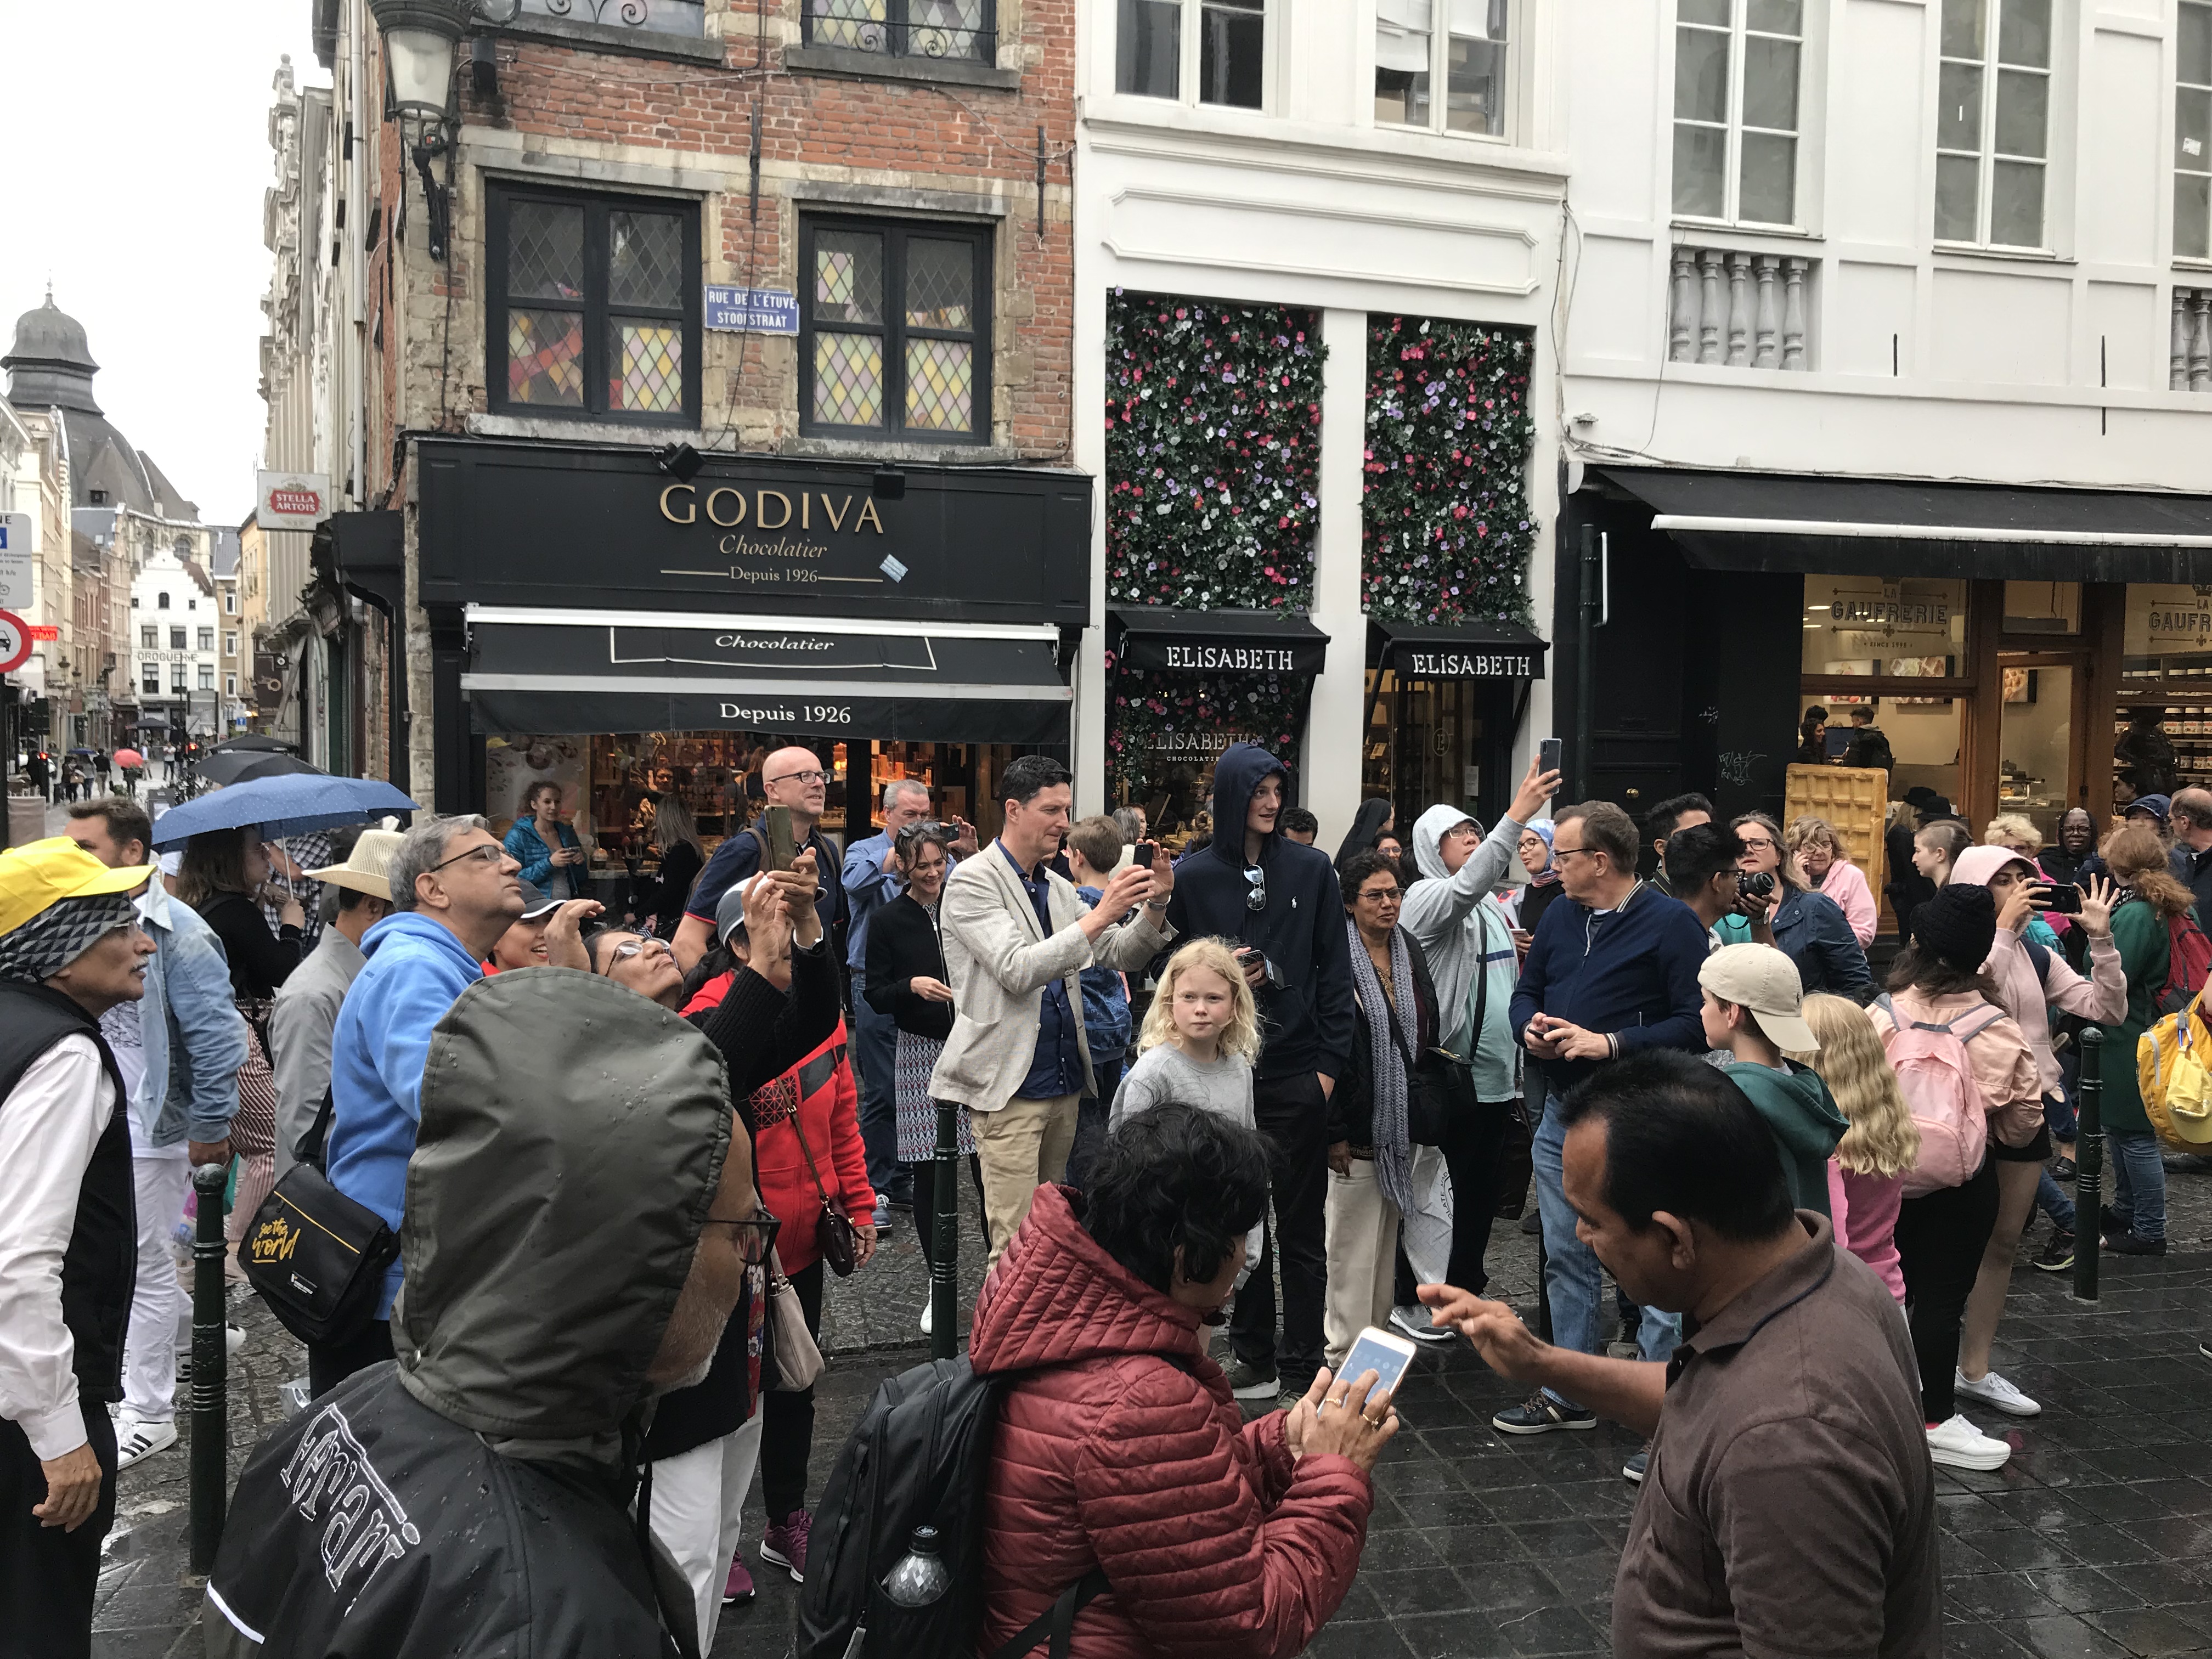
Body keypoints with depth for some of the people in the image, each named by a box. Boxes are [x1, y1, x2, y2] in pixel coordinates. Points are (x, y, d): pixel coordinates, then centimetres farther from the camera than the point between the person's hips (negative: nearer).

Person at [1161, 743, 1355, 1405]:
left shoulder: (1311, 869, 2)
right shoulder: (1194, 877, 2)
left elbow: (1335, 970, 2)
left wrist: (1330, 1060, -4)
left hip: (1296, 1072, -1)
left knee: (1300, 1226, 5)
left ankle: (1302, 1367, 15)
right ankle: (1252, 1351, 24)